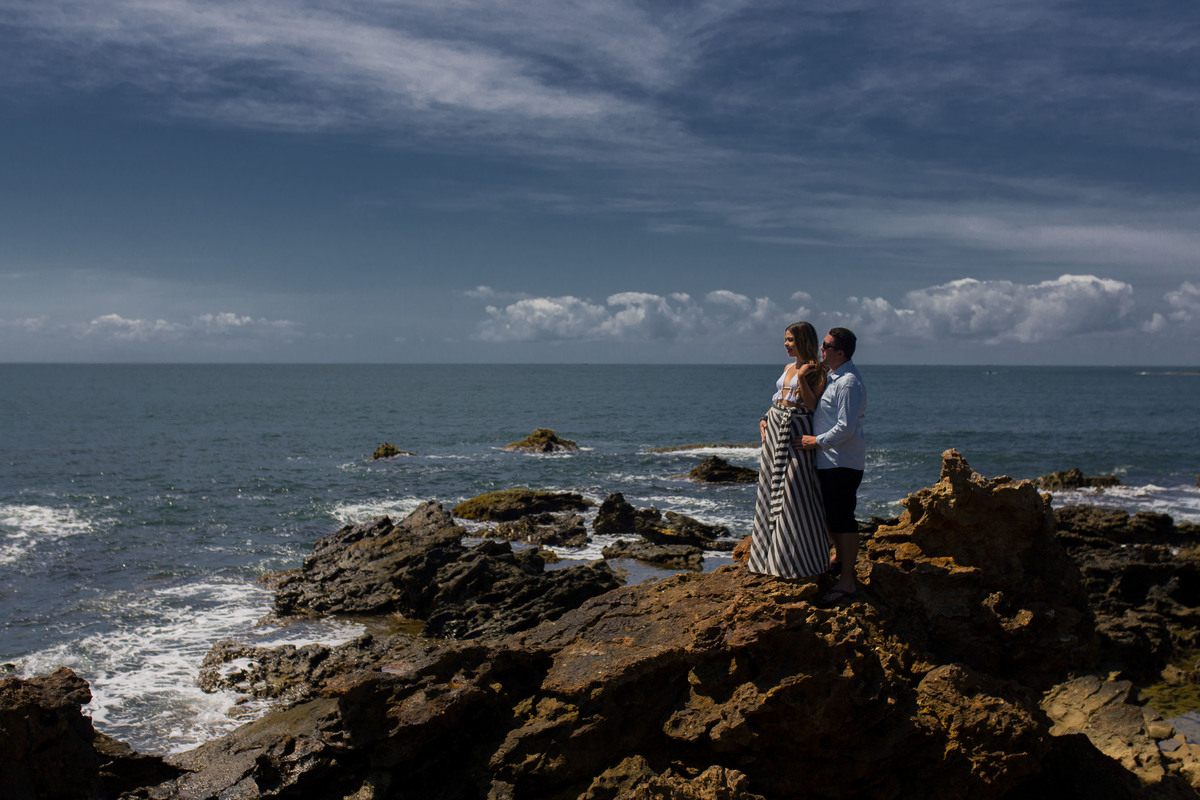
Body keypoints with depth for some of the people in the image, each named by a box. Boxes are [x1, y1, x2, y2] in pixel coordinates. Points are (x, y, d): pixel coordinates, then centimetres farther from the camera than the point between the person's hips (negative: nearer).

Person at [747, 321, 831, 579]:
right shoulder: (788, 368, 16)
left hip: (796, 432, -8)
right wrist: (764, 419, 7)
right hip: (774, 429, 8)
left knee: (794, 491, -6)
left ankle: (801, 558, 4)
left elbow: (812, 404, -15)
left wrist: (802, 377, -21)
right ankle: (772, 552, 19)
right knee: (771, 488, 9)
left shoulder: (816, 370, -6)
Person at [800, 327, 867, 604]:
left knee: (842, 518, -5)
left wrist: (817, 441, -15)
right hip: (827, 460, 10)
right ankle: (840, 557, 45)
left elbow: (846, 428, -24)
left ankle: (847, 580, 0)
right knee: (830, 515, 24)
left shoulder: (849, 383, -20)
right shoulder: (831, 376, 12)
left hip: (843, 464, -10)